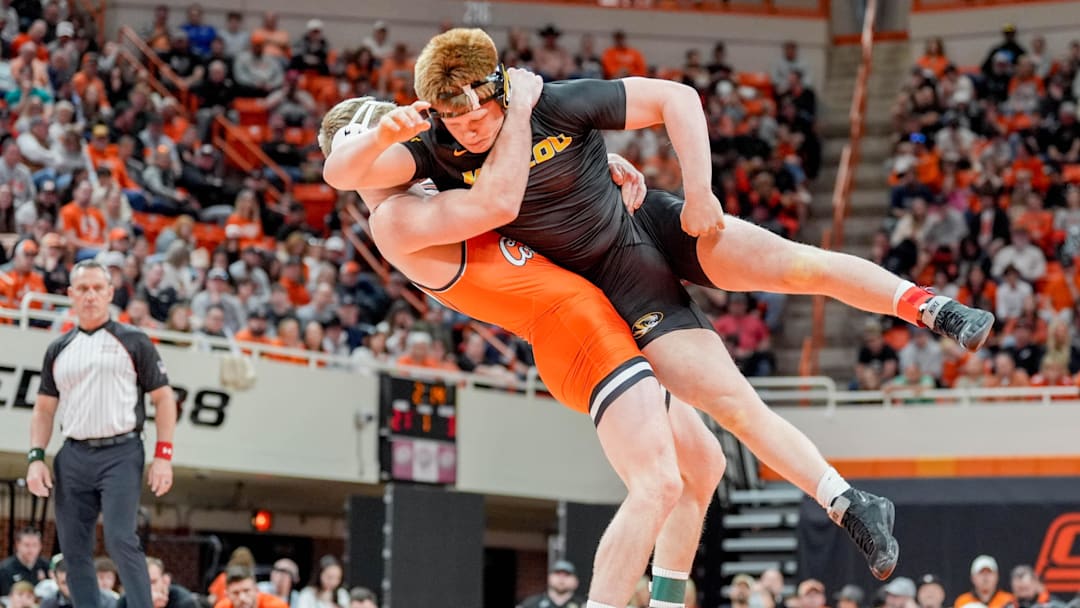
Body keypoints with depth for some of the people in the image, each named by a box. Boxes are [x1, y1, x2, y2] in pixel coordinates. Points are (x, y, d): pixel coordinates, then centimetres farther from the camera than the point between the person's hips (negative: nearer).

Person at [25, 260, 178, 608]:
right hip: (73, 458, 4)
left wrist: (163, 456, -6)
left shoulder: (133, 342, 4)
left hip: (121, 453, -4)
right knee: (74, 549, 3)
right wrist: (36, 458, 4)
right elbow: (44, 409, 18)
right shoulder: (58, 350, 15)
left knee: (120, 540, -18)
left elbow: (163, 398, 3)